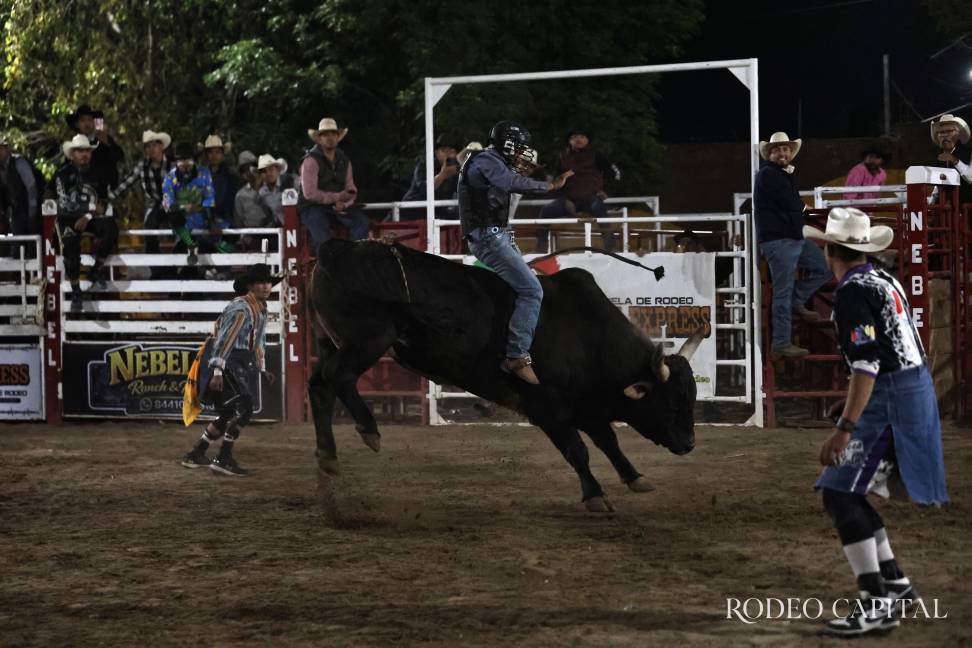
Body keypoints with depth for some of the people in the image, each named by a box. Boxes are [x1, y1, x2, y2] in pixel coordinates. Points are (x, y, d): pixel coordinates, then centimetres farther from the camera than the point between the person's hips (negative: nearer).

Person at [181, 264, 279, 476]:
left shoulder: (261, 310, 12)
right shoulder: (241, 308, -18)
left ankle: (195, 455, 22)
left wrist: (263, 370, 19)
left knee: (229, 415, 12)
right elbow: (224, 339, -24)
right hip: (223, 361, -10)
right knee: (243, 408, -18)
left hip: (239, 365, 10)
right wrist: (217, 372, -30)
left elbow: (258, 342, 23)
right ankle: (224, 458, -14)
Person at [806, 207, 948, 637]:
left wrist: (845, 428, -26)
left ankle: (877, 602, -12)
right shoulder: (884, 281, 13)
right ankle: (895, 583, 21)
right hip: (917, 388, 10)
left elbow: (866, 364, -24)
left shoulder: (852, 294, -16)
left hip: (889, 399, -10)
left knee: (840, 496, -10)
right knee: (851, 492, 17)